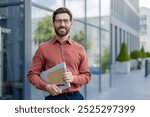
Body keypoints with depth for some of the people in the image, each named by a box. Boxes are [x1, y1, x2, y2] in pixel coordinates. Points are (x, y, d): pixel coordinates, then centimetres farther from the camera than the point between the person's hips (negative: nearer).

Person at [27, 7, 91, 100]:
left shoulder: (79, 48, 7)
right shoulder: (43, 48, 2)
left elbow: (87, 75, 10)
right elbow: (32, 74, 2)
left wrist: (74, 78, -10)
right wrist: (46, 86, -14)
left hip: (75, 97, 2)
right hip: (53, 97, -1)